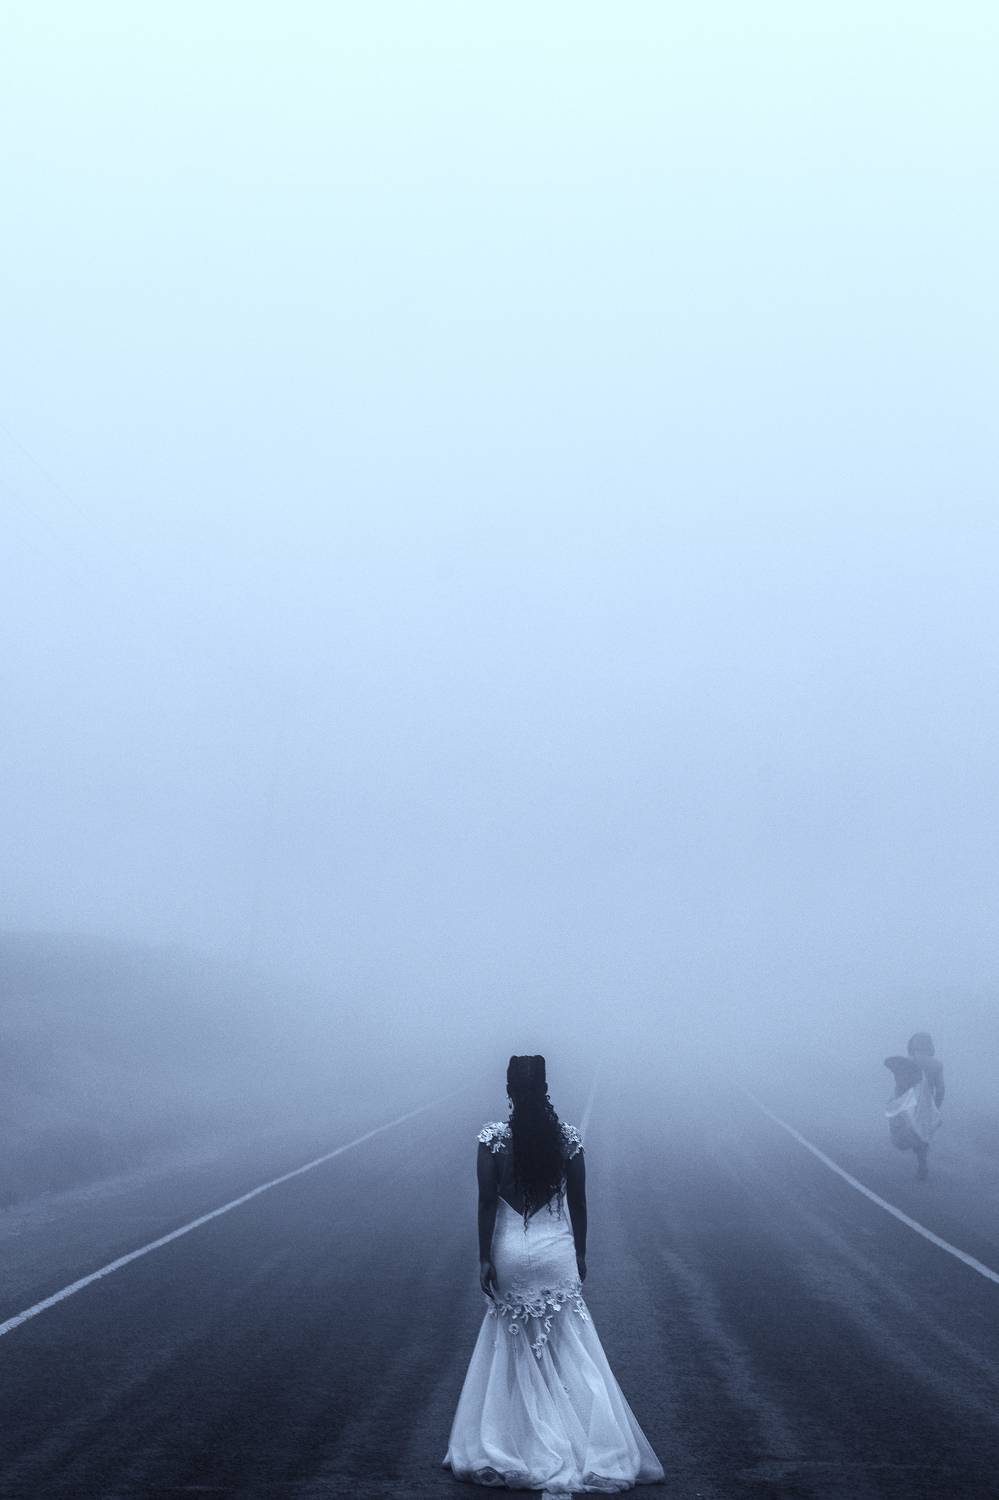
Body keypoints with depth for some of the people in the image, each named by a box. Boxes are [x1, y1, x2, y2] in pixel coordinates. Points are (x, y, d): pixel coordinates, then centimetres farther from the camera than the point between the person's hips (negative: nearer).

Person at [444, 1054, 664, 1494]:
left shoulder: (494, 1136, -9)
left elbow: (487, 1201, -10)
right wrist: (580, 1255, 11)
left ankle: (524, 1447, 17)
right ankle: (591, 1449, 10)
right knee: (568, 1351, 10)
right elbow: (578, 1204, 1)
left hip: (511, 1254, -1)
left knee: (515, 1349, 13)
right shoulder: (568, 1136, -4)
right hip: (557, 1251, 1)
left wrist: (485, 1258, -3)